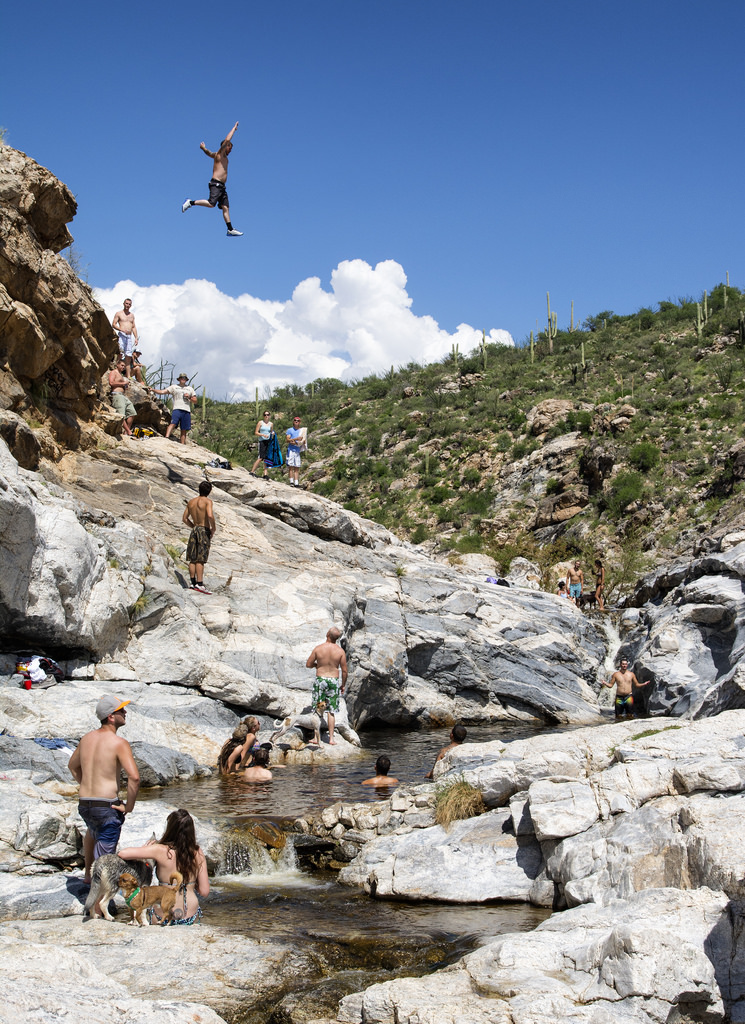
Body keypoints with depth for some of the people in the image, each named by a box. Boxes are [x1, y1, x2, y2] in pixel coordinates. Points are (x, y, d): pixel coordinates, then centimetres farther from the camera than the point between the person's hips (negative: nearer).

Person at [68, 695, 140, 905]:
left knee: (94, 830, 40)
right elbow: (134, 777, -25)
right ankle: (97, 910, 3)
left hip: (84, 804, 7)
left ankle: (88, 873, 50)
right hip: (107, 806, -7)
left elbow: (73, 765, 25)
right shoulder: (118, 743, -15)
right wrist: (130, 805, -13)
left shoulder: (87, 738, 7)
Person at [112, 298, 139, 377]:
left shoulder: (132, 315, 21)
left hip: (129, 336, 5)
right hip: (122, 335, -5)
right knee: (120, 353, -16)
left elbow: (134, 327, 22)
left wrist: (136, 337, 10)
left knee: (129, 356, 1)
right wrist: (122, 329, -16)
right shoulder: (118, 313, 6)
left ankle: (128, 376, 0)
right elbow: (113, 324, -1)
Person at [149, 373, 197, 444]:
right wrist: (152, 390, -6)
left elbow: (195, 401, 22)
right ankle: (166, 438, -41)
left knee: (184, 430, 0)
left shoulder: (190, 389, 24)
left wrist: (189, 397, 3)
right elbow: (162, 391, 7)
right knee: (173, 423, -28)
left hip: (187, 411, 3)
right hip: (177, 409, -3)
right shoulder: (174, 387, 16)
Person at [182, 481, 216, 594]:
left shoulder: (191, 502, 11)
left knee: (193, 559, 8)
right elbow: (210, 515, -24)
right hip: (204, 530, -6)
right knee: (200, 559, -10)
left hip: (194, 530, 6)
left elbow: (185, 518, 14)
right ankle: (199, 583, -14)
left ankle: (193, 582, 11)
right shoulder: (207, 501, -8)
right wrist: (214, 528, -9)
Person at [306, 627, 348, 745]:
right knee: (331, 711, 8)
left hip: (320, 679, -1)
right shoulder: (340, 651, -6)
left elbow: (308, 665, 1)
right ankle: (331, 738, 8)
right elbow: (344, 670, -2)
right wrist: (343, 685, 11)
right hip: (334, 681, 1)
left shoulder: (318, 649, -8)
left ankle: (317, 737, 10)